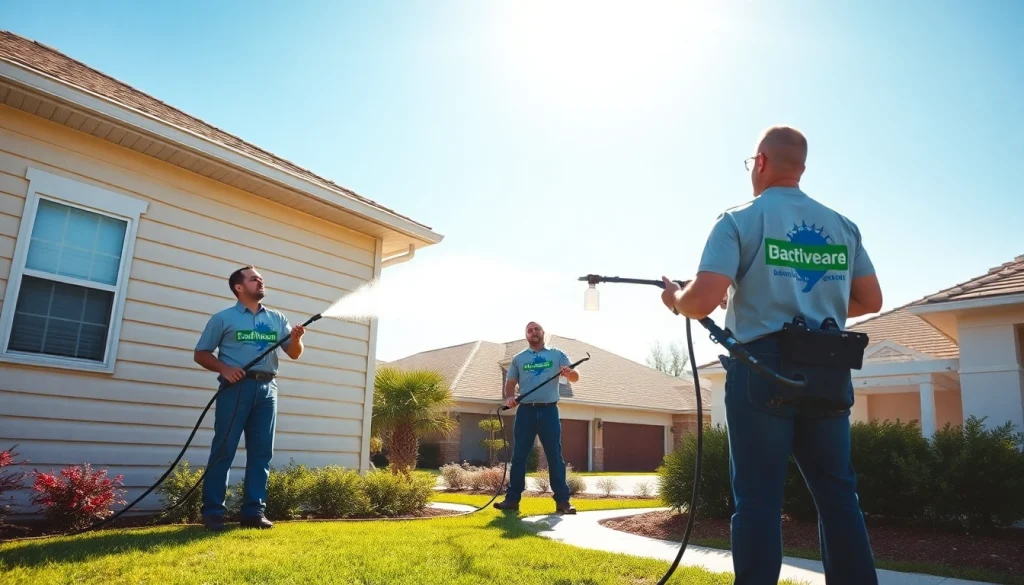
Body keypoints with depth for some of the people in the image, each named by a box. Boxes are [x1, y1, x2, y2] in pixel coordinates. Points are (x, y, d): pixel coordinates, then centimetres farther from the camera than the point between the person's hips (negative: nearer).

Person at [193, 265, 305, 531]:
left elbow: (294, 354, 12)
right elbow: (201, 354, 6)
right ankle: (212, 511, 3)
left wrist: (296, 338, -10)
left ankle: (253, 511, 9)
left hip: (267, 389, 4)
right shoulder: (223, 318, 6)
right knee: (223, 449, -3)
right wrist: (224, 368, -12)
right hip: (236, 387, -4)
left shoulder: (277, 318, 16)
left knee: (261, 452, 3)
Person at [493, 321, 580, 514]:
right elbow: (510, 382, 11)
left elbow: (575, 378, 2)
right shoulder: (518, 358, 12)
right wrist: (509, 396, -10)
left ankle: (562, 501, 4)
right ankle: (512, 499, 7)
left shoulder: (557, 354, 8)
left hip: (549, 411, -1)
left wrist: (569, 372, -22)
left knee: (555, 456, 0)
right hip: (525, 411, 1)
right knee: (519, 456, 3)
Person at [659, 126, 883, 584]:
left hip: (762, 370, -4)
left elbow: (704, 301, -15)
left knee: (758, 497, 2)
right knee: (838, 494, 13)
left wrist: (674, 298, 6)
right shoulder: (843, 226, 11)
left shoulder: (739, 220, -5)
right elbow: (871, 301, 13)